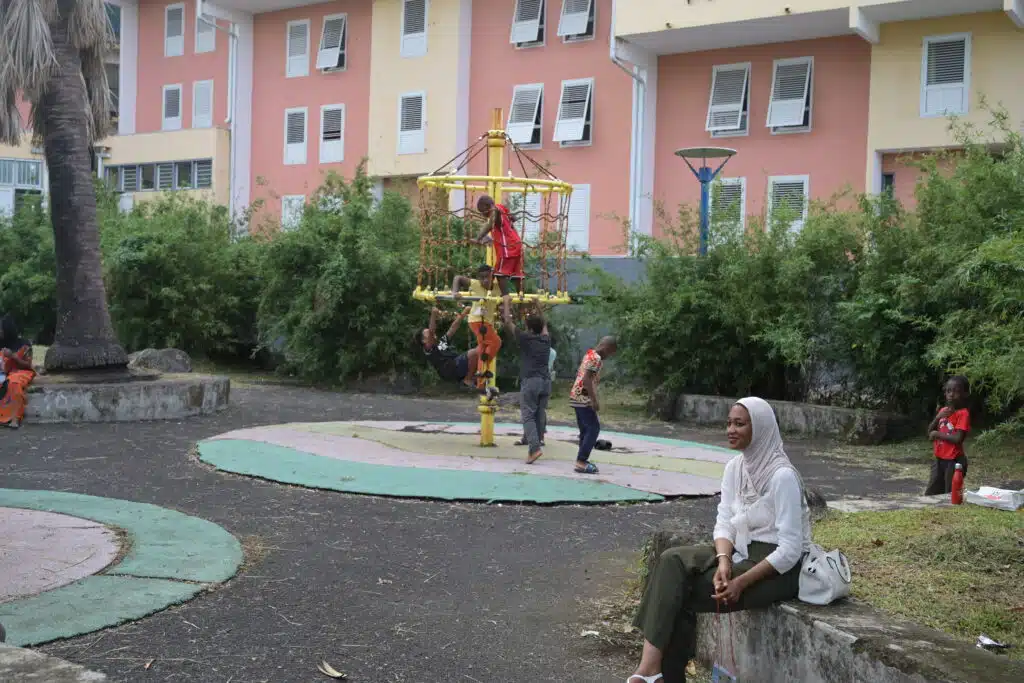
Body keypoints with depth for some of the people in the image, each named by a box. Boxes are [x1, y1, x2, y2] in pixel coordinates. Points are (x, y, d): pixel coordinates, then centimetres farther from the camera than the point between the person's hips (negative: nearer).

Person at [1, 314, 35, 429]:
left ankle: (15, 418, -43)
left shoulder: (23, 345, -8)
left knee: (15, 384, -38)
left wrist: (13, 356, -20)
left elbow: (28, 365, -8)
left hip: (21, 372, -5)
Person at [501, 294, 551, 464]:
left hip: (530, 381, -5)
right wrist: (538, 306, 43)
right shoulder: (546, 340, 11)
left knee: (528, 415, -6)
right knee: (540, 415, 8)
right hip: (546, 381, 5)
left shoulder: (525, 338, -2)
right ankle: (534, 445, 10)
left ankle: (535, 447, -21)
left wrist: (507, 303, 20)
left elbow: (508, 321, 7)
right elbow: (544, 324, 33)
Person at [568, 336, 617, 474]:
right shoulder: (596, 358, -14)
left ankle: (582, 460, 14)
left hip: (577, 397, 10)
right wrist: (594, 400, -23)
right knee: (593, 428, -8)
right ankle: (581, 461, -11)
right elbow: (587, 380, -23)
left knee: (585, 429, 13)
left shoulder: (589, 355, 16)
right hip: (584, 398, -10)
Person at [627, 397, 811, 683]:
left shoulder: (782, 476, -20)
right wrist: (723, 561, -18)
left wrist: (741, 582, -24)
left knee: (680, 593, -19)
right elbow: (725, 523, 3)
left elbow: (790, 549, -21)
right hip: (744, 553, 7)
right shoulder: (734, 468, 5)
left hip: (779, 567, -7)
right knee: (673, 561, -17)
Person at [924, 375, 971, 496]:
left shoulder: (963, 413, -13)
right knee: (930, 494, 11)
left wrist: (937, 434, -12)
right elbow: (930, 432, 9)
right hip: (939, 459, 7)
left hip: (954, 461, -7)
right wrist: (938, 417, -7)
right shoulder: (943, 410, 10)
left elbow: (958, 438, -22)